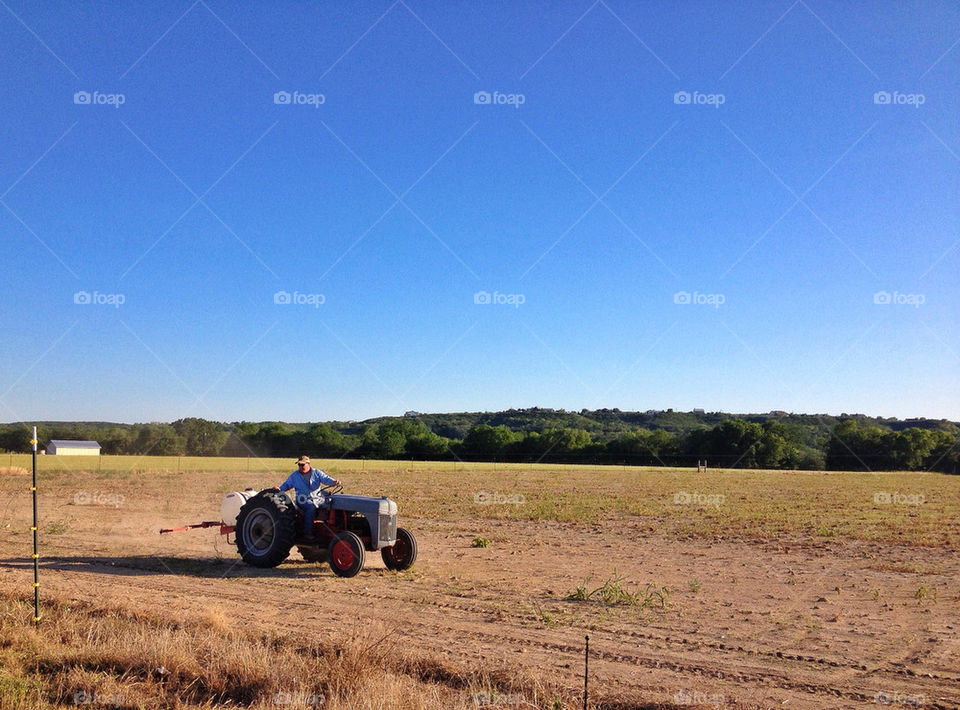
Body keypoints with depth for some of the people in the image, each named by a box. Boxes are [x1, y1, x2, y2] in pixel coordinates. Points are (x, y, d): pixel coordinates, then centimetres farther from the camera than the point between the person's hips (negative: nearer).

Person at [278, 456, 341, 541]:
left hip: (317, 498, 2)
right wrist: (279, 489, -3)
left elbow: (326, 479, -1)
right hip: (303, 499, -2)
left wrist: (334, 482, -22)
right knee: (311, 506, -34)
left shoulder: (317, 473, 10)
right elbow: (286, 484, 17)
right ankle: (307, 532, -30)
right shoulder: (294, 475, 11)